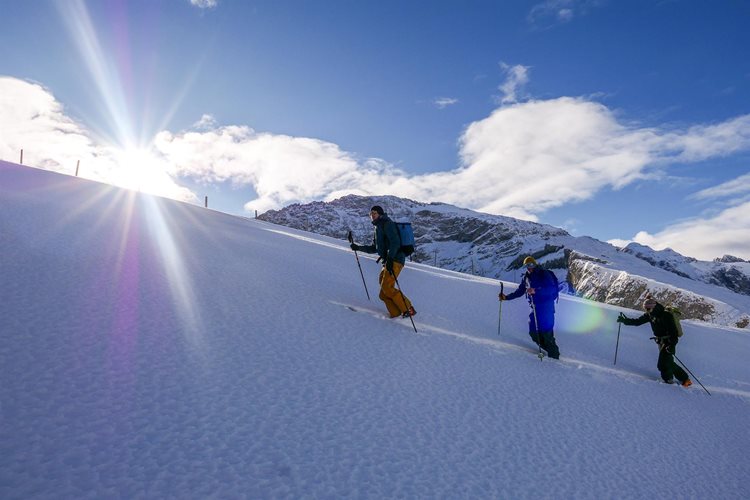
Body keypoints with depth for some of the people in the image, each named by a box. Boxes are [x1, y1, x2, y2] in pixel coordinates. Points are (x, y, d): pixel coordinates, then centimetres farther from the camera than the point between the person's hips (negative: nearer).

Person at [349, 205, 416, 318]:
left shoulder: (387, 224, -3)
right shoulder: (378, 228, 25)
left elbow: (395, 242, -18)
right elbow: (374, 248, 32)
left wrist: (390, 258, -29)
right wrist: (358, 248, 26)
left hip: (395, 260, -10)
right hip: (388, 261, 10)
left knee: (387, 287, -19)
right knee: (384, 293, 3)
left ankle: (408, 309, -15)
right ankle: (395, 313, 1)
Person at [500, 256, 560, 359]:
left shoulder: (544, 274, -9)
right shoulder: (526, 277, 13)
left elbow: (551, 289, -22)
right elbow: (520, 291, 21)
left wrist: (535, 291, -33)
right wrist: (506, 297, 12)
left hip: (546, 306, -8)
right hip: (535, 307, 8)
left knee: (546, 332, -12)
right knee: (534, 333, 2)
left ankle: (554, 355, -2)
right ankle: (549, 350, 14)